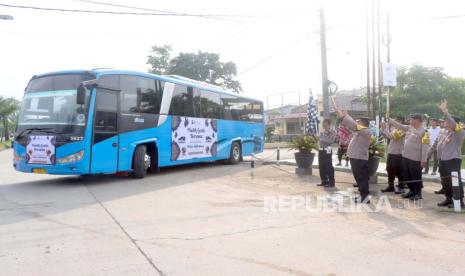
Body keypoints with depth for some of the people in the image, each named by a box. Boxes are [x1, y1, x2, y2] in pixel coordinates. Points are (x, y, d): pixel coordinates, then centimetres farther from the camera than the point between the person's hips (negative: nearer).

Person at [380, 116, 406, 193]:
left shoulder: (403, 130, -14)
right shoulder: (393, 128, 11)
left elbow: (392, 136, -25)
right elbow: (387, 136, 16)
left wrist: (385, 128, -18)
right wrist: (382, 129, 5)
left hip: (398, 154, -8)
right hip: (390, 152, 8)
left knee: (398, 172, -1)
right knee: (390, 170, 13)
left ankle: (401, 187, 8)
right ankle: (390, 186, 24)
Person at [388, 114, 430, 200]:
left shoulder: (423, 132, -13)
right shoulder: (409, 128, 9)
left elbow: (425, 146, -16)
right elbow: (399, 125, 19)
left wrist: (423, 160, -19)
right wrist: (388, 119, 14)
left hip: (415, 158, -8)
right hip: (405, 156, 8)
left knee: (416, 177, 3)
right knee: (406, 176, 15)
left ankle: (418, 193, 17)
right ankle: (412, 191, 30)